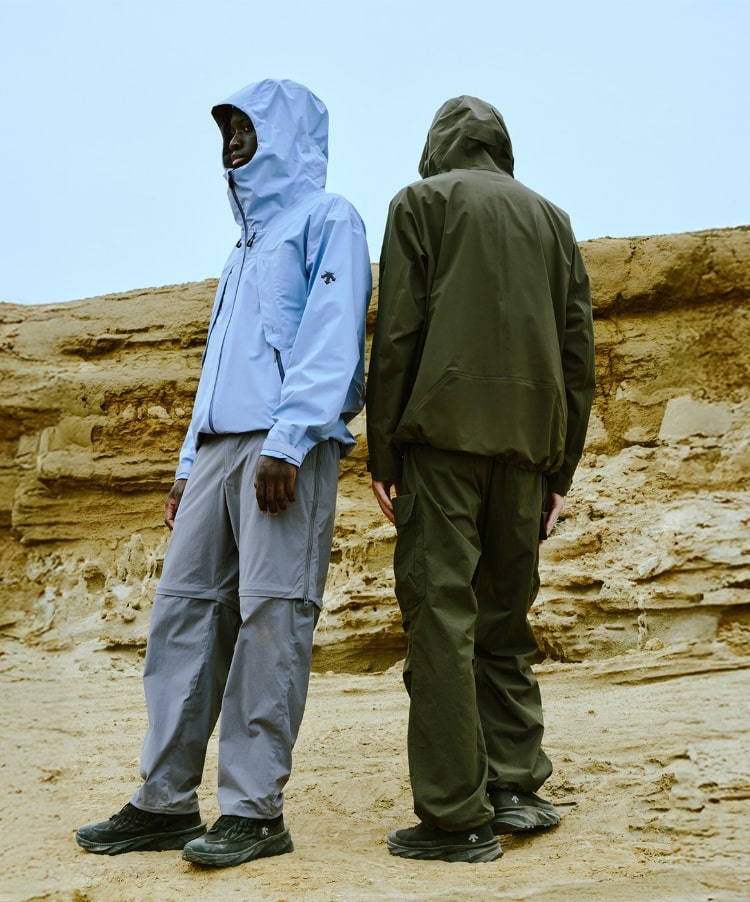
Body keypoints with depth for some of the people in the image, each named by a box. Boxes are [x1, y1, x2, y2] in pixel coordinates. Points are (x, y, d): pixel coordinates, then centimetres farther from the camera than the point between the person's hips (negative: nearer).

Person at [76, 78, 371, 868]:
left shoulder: (325, 218, 5)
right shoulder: (248, 240, 29)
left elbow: (331, 339, -9)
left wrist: (287, 441, -19)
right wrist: (190, 464, 18)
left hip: (288, 448, -8)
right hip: (219, 447, 8)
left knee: (271, 617, -9)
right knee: (183, 609, 2)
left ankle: (255, 809, -3)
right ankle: (166, 801, 8)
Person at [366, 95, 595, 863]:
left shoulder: (422, 201, 8)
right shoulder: (550, 217, 21)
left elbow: (396, 333, -3)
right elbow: (578, 350, 14)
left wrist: (381, 454, -2)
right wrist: (560, 469, 15)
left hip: (445, 424, -5)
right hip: (527, 435, 5)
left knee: (440, 606, -5)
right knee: (505, 607, 14)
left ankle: (456, 816, -5)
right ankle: (515, 784, 11)